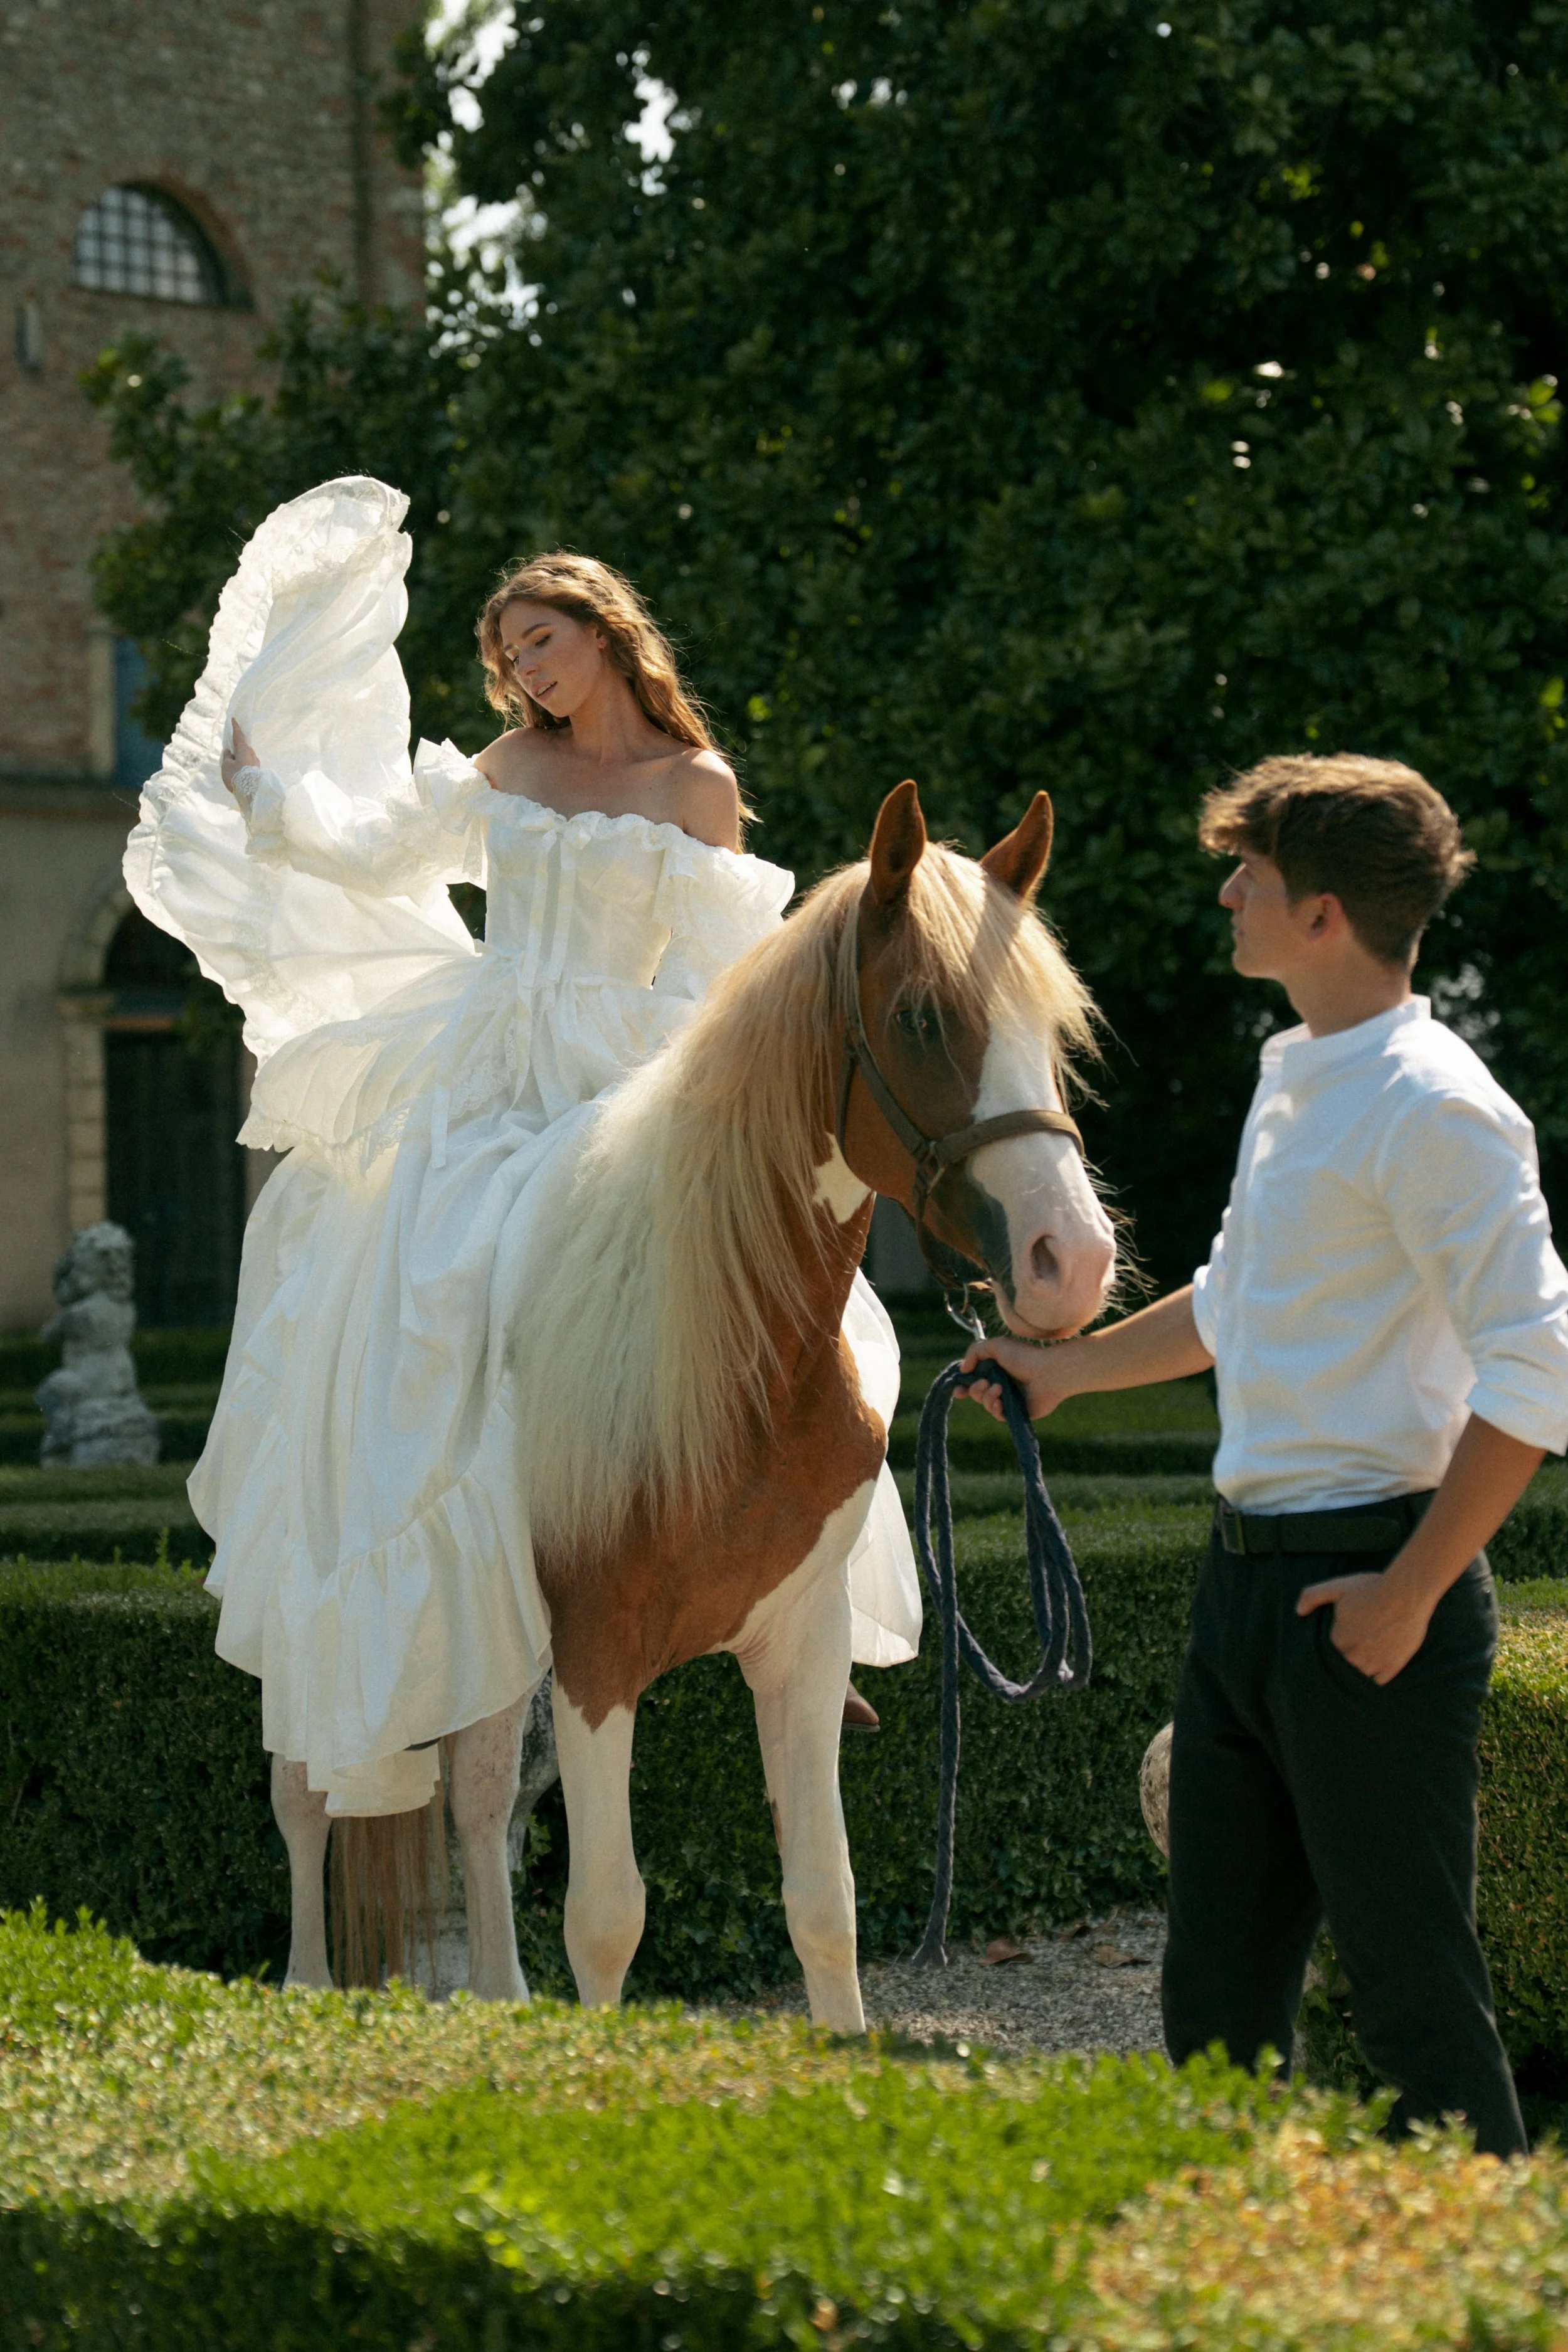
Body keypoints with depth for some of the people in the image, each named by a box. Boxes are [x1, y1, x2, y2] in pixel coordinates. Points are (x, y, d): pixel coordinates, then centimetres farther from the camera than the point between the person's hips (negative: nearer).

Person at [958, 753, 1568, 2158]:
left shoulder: (1430, 1108, -16)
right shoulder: (1297, 1081, 14)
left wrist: (1412, 1593, -21)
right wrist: (1070, 1369, 36)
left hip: (1366, 1592, -9)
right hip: (1248, 1574, 9)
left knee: (1414, 1994, -2)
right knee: (1217, 1992, 13)